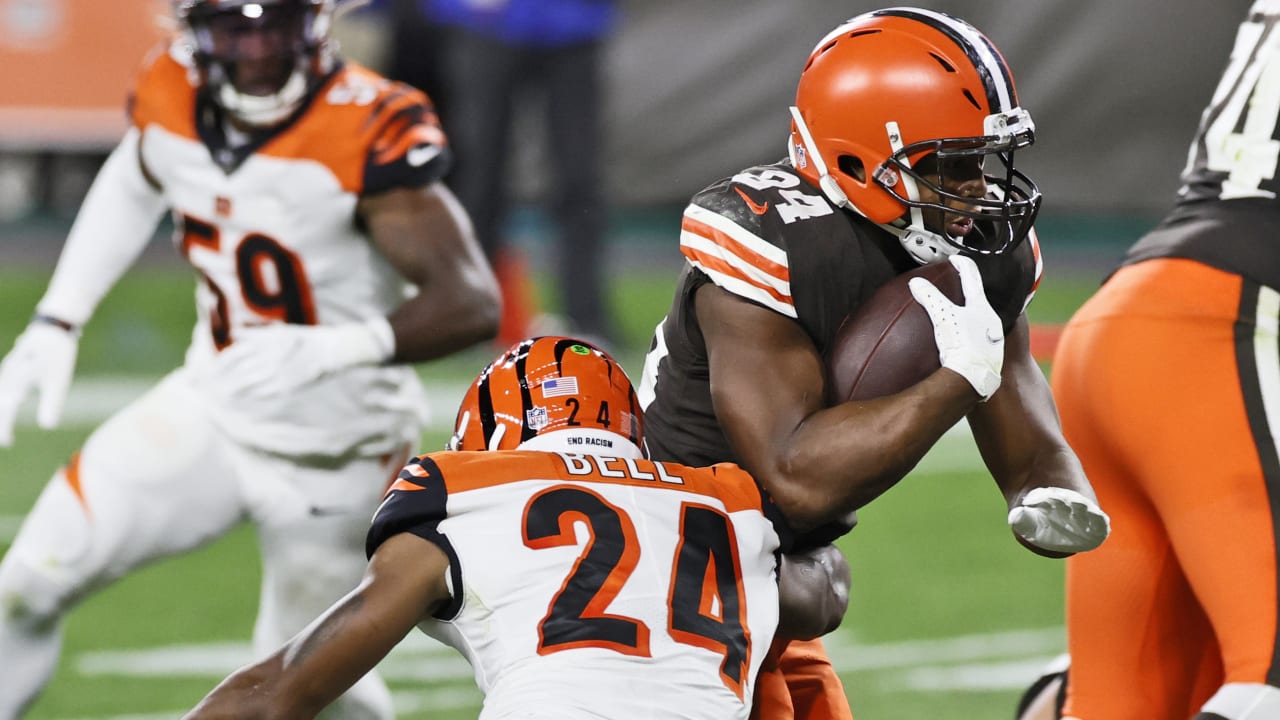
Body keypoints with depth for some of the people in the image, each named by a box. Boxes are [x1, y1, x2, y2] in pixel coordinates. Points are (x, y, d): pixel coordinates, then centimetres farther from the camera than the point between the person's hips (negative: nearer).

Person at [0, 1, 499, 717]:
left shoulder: (368, 134, -27)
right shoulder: (172, 95, -9)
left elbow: (473, 303, -34)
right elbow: (133, 187, 15)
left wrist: (328, 349, -47)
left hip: (333, 444, -4)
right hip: (211, 408, 5)